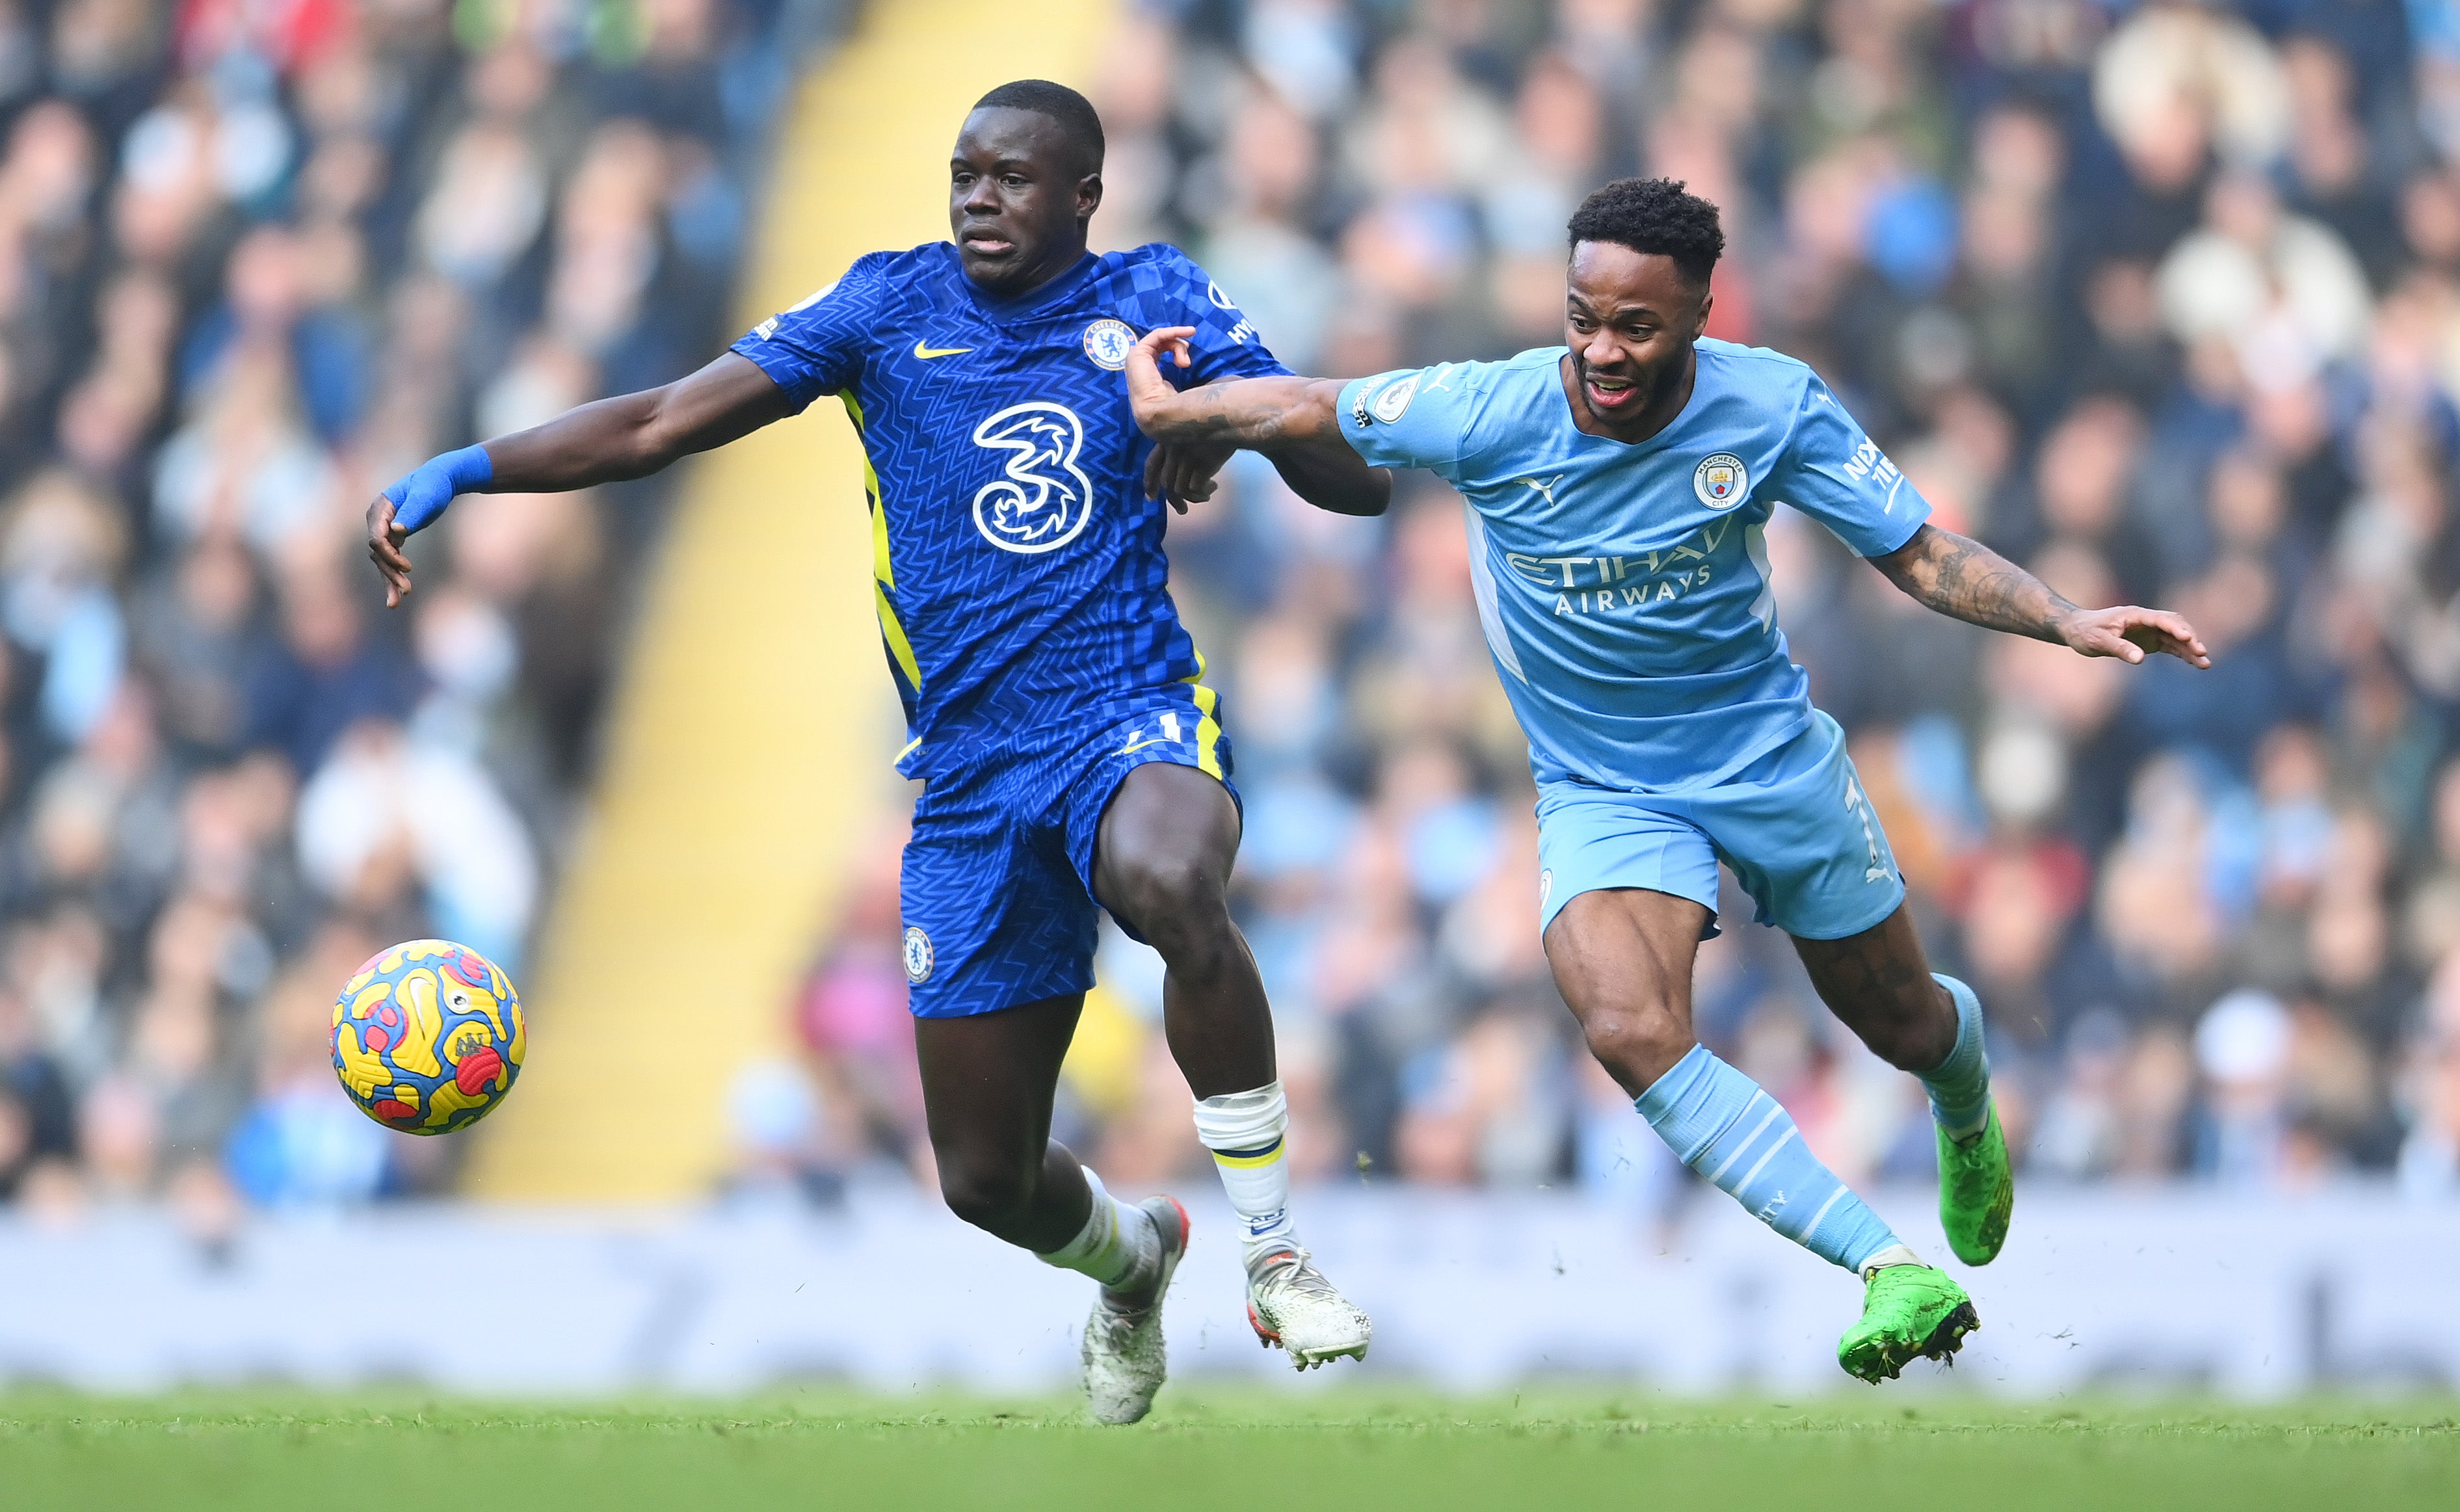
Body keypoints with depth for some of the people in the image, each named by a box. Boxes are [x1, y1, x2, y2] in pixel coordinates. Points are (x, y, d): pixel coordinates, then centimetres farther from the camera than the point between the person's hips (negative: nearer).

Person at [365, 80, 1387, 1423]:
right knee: (985, 1178, 5)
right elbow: (658, 425, 2)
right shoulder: (891, 306, 6)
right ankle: (1130, 1259, 43)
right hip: (970, 773, 3)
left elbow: (1364, 484, 3)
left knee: (1170, 885, -41)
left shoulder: (1156, 302, 4)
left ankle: (1276, 1250, -27)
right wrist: (463, 471, -11)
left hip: (1134, 722, -3)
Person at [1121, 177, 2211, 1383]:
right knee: (1633, 1034, -29)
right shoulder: (1489, 415, -20)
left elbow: (1920, 553, -10)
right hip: (1601, 789, -1)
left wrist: (2068, 622, -23)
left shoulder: (1773, 408, -17)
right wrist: (1166, 413, -1)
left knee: (1899, 1021, 17)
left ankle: (1966, 1110, 58)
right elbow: (1307, 411, -4)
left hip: (1773, 755, 1)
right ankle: (1893, 1271, -28)